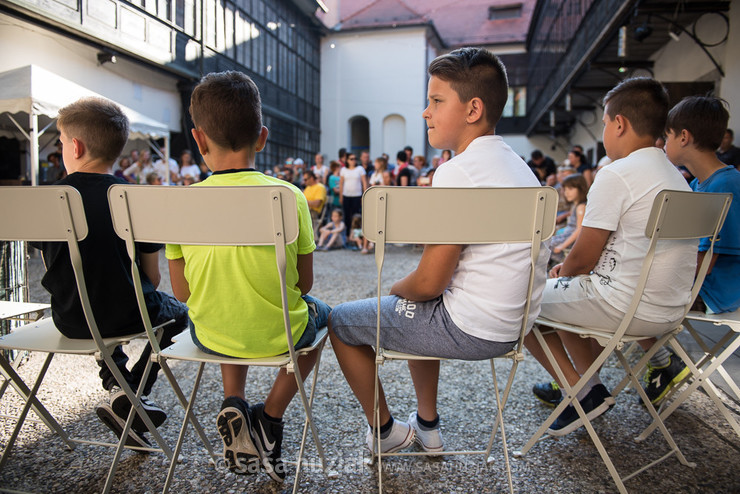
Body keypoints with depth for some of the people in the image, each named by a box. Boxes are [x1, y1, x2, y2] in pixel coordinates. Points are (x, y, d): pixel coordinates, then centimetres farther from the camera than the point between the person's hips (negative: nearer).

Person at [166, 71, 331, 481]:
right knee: (317, 312, 30)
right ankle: (270, 419, 19)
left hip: (211, 337, 3)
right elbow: (304, 282, -5)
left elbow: (182, 292, -1)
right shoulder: (289, 196, -14)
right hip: (279, 336, -2)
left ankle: (233, 405, 16)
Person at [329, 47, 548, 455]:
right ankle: (427, 426, 37)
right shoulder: (517, 166, 9)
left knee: (340, 322, 7)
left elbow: (430, 282, -21)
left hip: (471, 329, -9)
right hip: (513, 324, 10)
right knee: (418, 311, 34)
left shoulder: (457, 172, -21)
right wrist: (404, 291, 15)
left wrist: (393, 291, 1)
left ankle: (385, 431, 27)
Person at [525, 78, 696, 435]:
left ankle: (584, 391, 6)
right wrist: (569, 268, 14)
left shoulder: (616, 175, -17)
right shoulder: (675, 177, 11)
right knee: (566, 292, 27)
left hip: (627, 308, -9)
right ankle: (585, 380, 36)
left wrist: (562, 272, 7)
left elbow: (582, 259, -15)